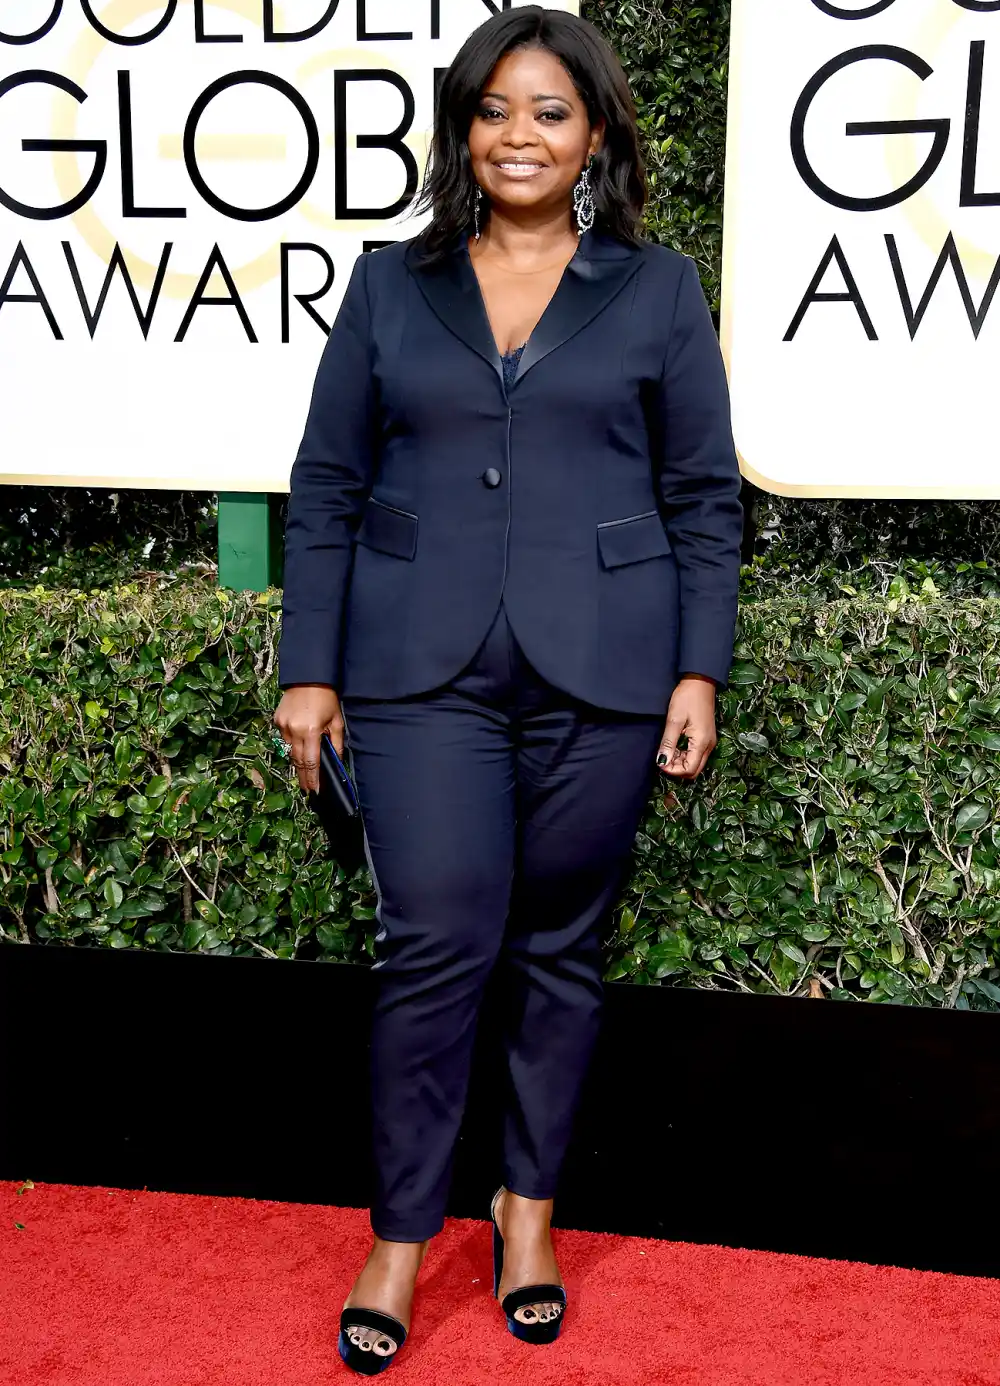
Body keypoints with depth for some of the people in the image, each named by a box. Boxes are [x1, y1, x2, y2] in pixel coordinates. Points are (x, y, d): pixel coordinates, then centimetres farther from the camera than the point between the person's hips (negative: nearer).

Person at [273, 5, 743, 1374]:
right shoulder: (389, 286, 8)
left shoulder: (658, 292, 6)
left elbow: (705, 498, 6)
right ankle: (402, 1231, 16)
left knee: (560, 947, 9)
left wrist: (699, 670, -1)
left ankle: (531, 1204, 29)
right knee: (435, 946, -2)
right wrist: (309, 669, 2)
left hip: (600, 677, 0)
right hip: (424, 675, 0)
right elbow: (327, 485, 7)